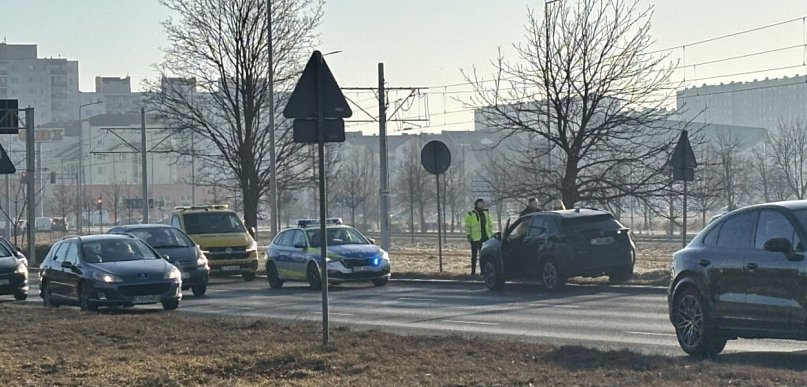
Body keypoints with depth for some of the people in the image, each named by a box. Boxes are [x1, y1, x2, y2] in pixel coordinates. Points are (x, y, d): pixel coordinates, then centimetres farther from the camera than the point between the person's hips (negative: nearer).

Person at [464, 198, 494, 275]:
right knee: (474, 255, 1)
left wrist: (491, 234, 14)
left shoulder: (486, 213, 13)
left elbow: (490, 224, 20)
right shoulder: (471, 214, -3)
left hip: (485, 237, 5)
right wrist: (468, 235, -11)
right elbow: (467, 226, -4)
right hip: (475, 238, -5)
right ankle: (473, 271, 6)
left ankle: (483, 270, 10)